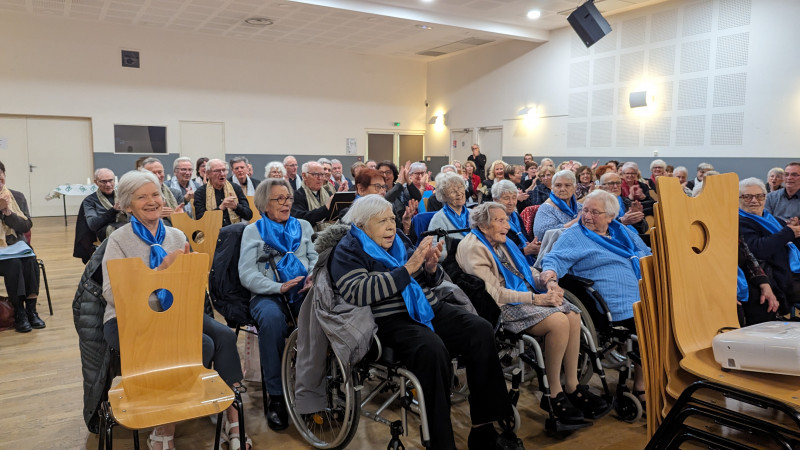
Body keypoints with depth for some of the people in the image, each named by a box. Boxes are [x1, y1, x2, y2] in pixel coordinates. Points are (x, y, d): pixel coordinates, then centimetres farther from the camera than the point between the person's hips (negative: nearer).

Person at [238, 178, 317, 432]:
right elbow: (246, 274, 1)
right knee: (271, 318, -38)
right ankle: (276, 396, -24)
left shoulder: (303, 226, 24)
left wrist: (313, 276, -10)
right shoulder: (252, 231, 13)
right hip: (267, 294, -2)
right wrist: (278, 287, -15)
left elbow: (315, 257, 14)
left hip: (302, 291, 2)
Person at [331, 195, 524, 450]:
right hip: (390, 321, -6)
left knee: (481, 331, -17)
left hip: (429, 309, 6)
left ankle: (483, 429, -12)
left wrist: (431, 267, -4)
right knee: (432, 349, -35)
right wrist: (408, 268, -20)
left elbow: (432, 282, 22)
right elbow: (357, 293, -19)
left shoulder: (399, 240, 17)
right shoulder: (348, 251, 0)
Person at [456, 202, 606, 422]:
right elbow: (493, 292, -19)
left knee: (573, 315, -12)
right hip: (504, 306, -9)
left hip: (527, 295, 9)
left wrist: (549, 283, -2)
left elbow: (527, 271, 21)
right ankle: (554, 394, -12)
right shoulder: (473, 248, -11)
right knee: (558, 321, -26)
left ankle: (572, 386, -3)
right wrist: (536, 299, -21)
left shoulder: (503, 242, 18)